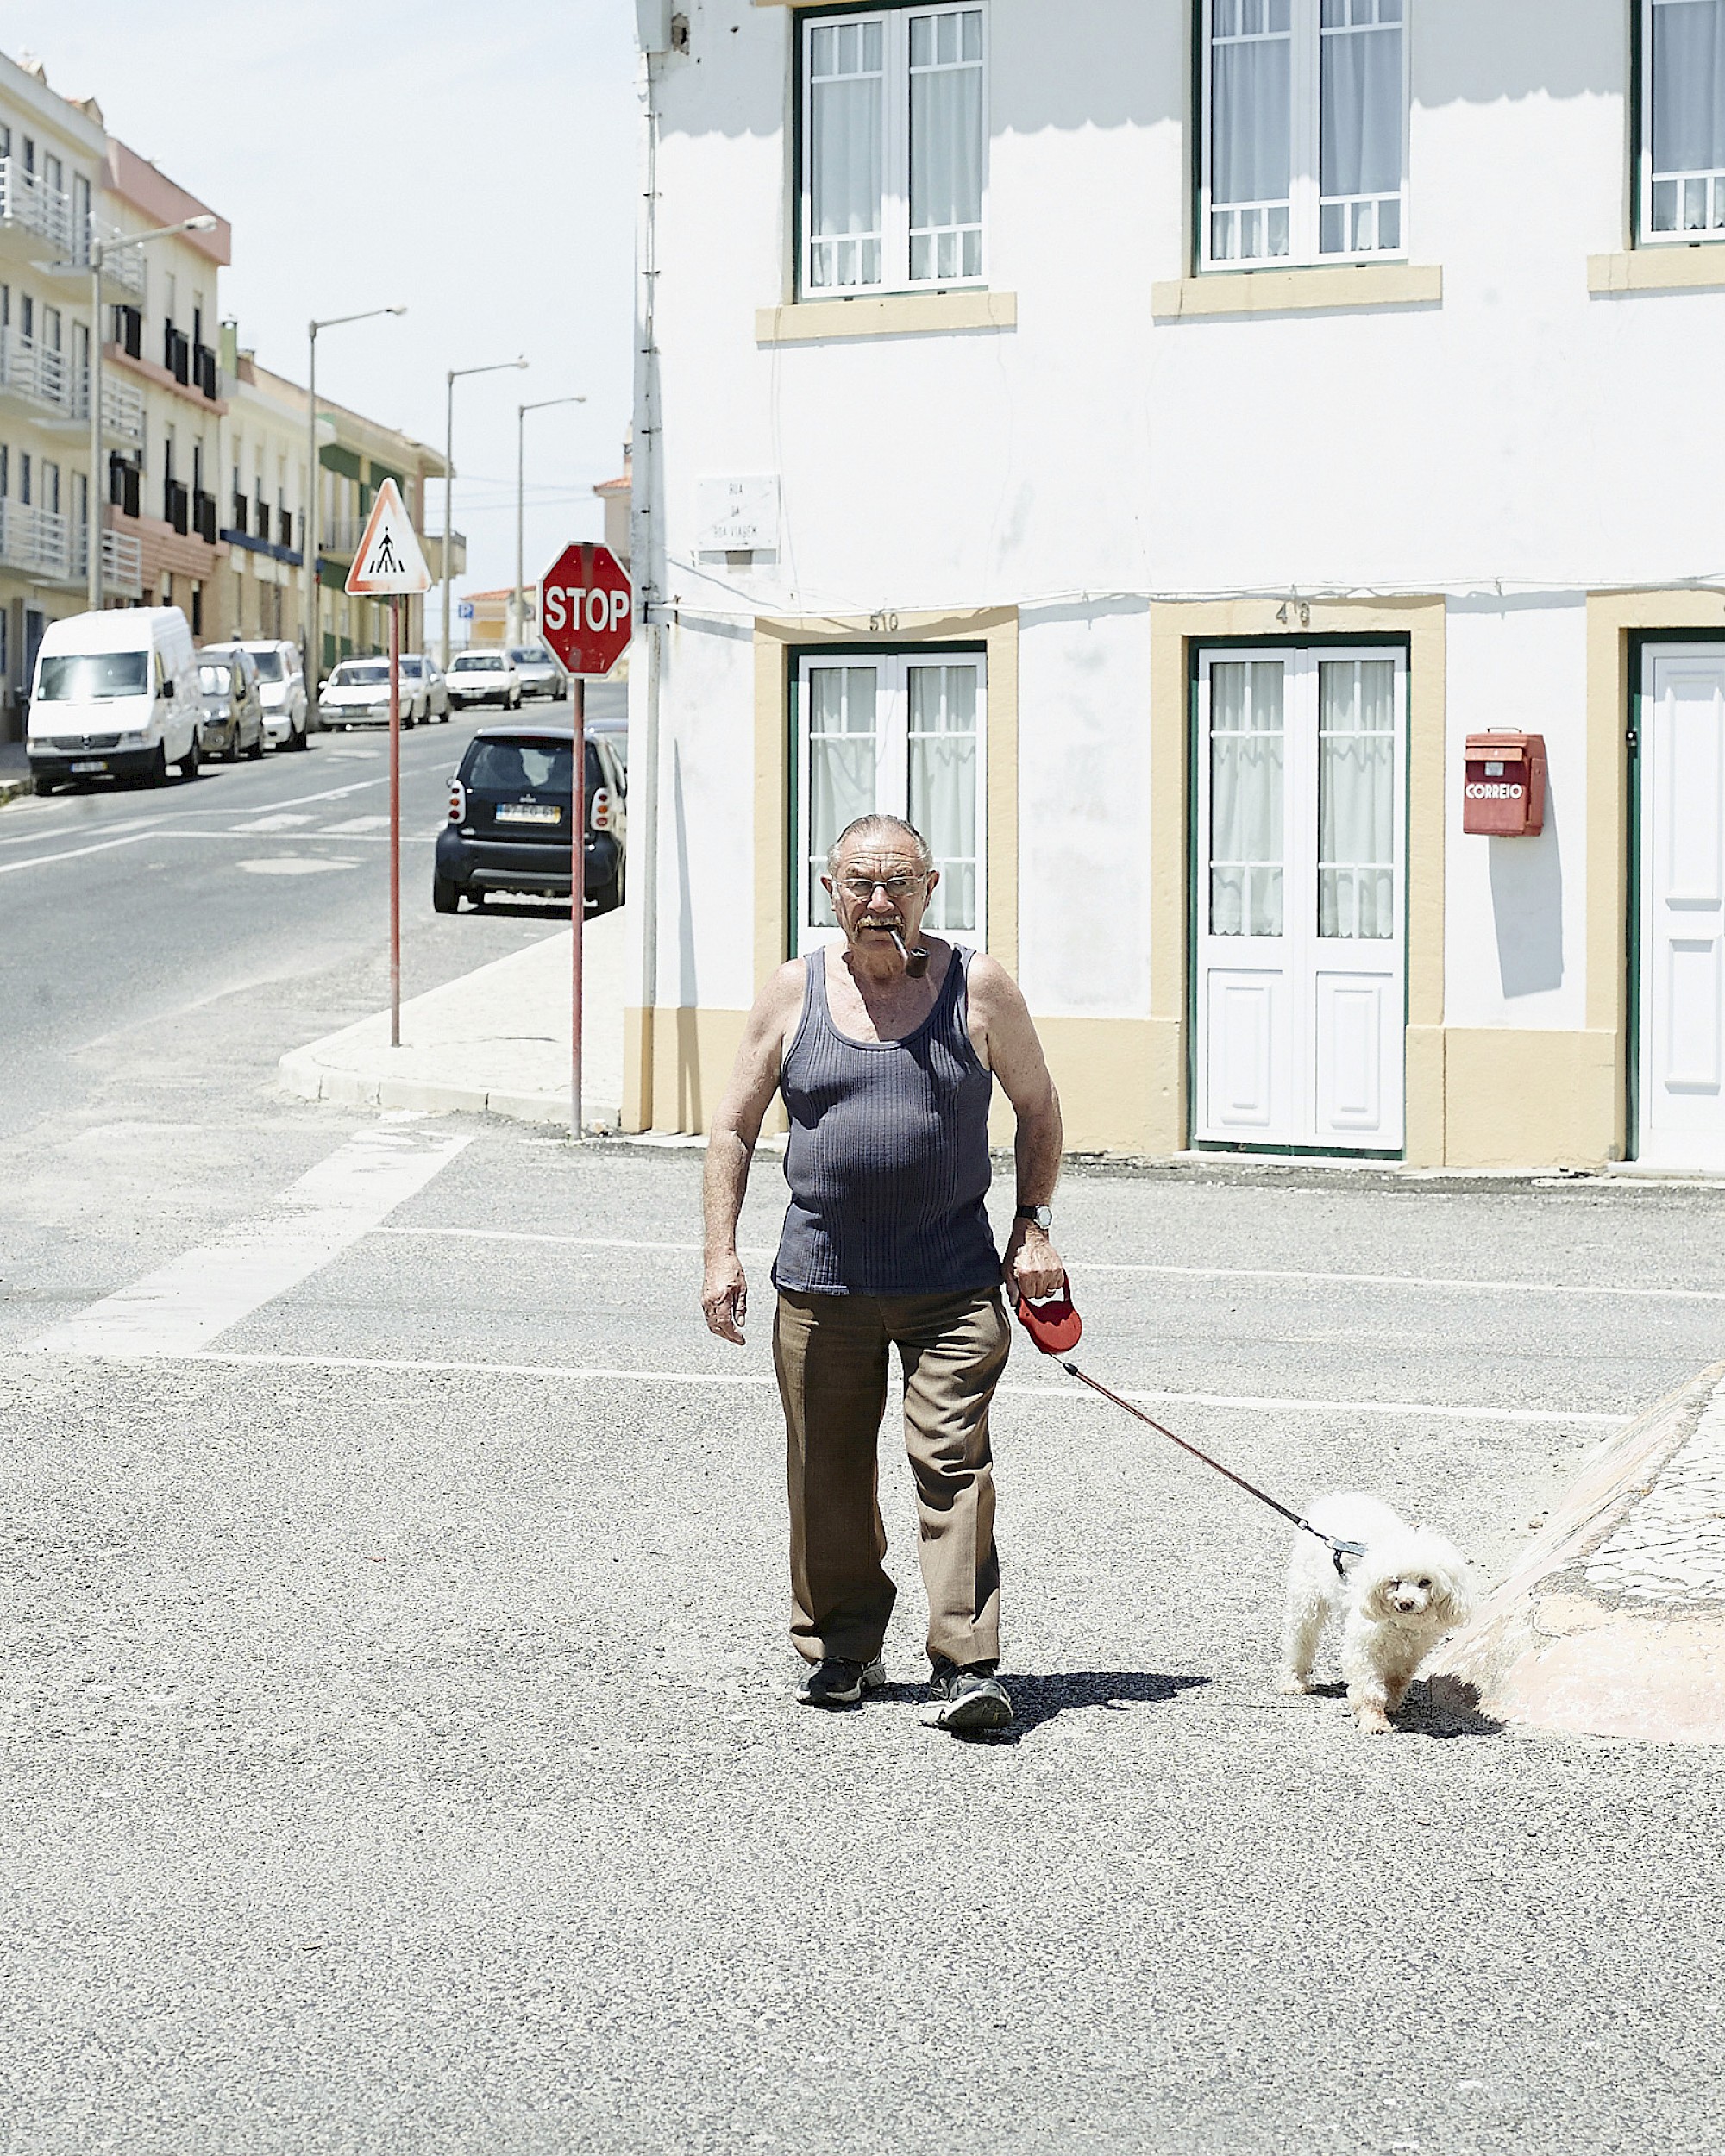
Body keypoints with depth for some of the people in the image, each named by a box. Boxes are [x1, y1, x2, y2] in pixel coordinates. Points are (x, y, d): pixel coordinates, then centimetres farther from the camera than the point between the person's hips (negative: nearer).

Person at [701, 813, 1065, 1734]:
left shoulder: (980, 987, 1)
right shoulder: (793, 992, 4)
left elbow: (1038, 1108, 11)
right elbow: (733, 1129, 8)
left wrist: (1032, 1229, 3)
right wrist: (720, 1253, -1)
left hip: (953, 1280, -2)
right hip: (820, 1283, 2)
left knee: (951, 1464, -10)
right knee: (829, 1476, 8)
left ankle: (965, 1666, -9)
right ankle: (842, 1650, 23)